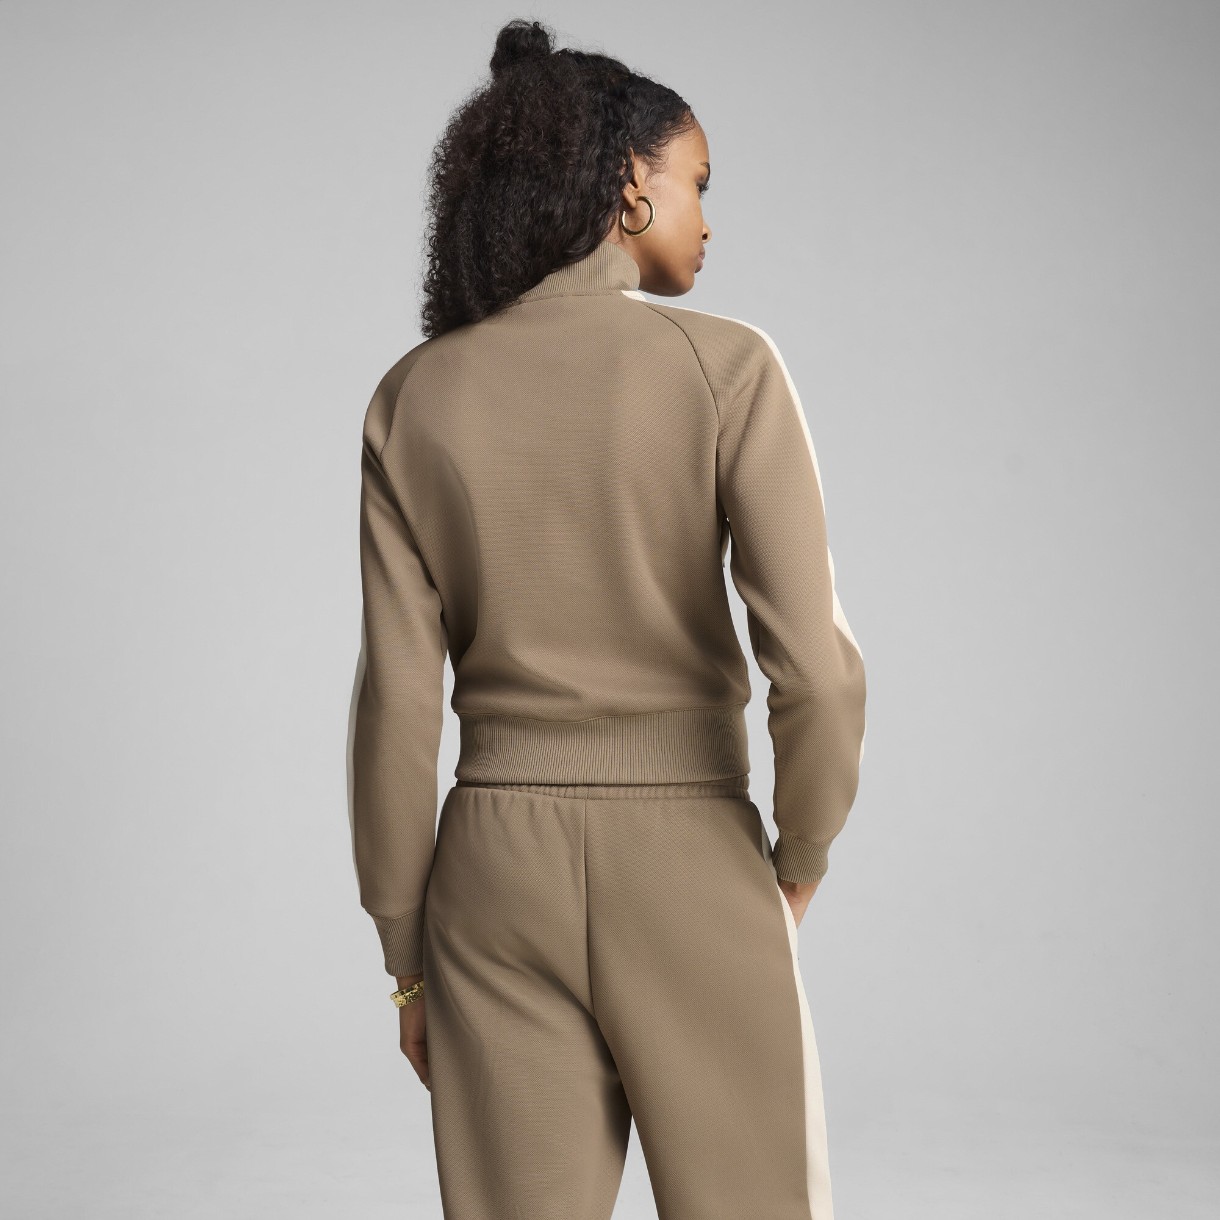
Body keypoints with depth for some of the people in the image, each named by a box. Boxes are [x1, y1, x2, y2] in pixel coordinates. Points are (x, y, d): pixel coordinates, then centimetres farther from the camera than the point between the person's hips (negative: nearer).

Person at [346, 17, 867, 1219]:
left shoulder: (414, 397, 0)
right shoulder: (727, 367, -9)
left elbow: (397, 700, -2)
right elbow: (816, 667, -17)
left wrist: (404, 954, 7)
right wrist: (800, 856, 2)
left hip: (498, 874, 3)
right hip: (692, 869, -2)